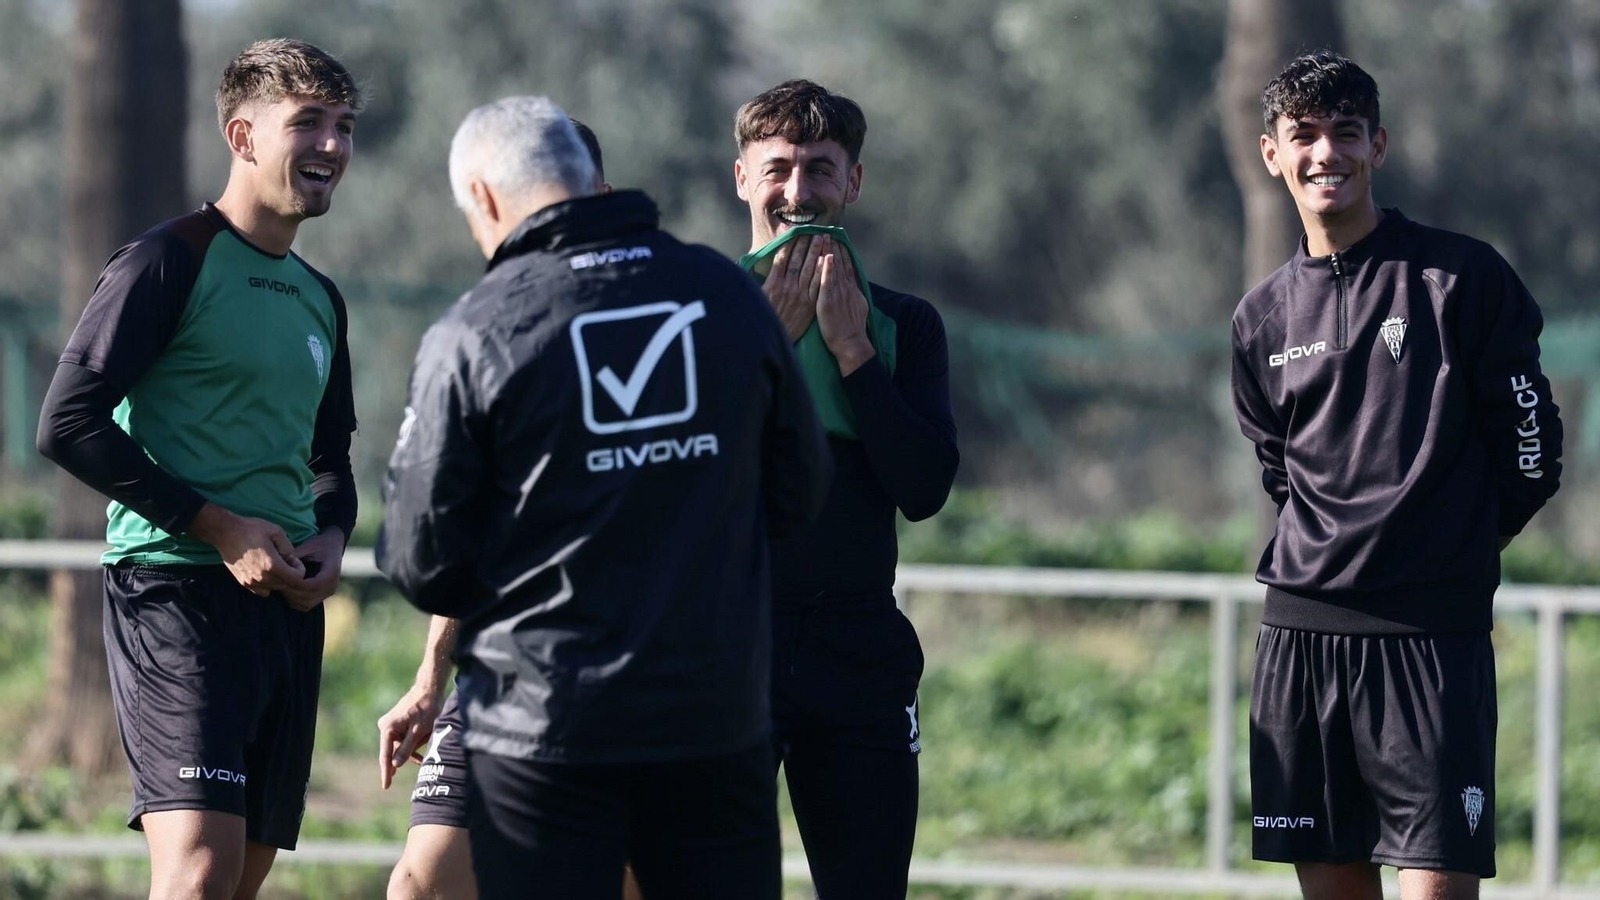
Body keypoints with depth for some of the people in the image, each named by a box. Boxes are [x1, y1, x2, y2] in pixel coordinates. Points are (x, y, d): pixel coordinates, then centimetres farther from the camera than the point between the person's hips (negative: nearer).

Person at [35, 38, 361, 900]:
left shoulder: (319, 299, 19)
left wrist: (330, 539, 5)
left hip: (287, 603, 8)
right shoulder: (169, 262, -6)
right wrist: (217, 526, -15)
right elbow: (68, 425, -12)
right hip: (176, 592, -8)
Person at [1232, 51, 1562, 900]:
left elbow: (1531, 450, 2)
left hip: (1432, 637, -5)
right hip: (1302, 631, 5)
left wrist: (1452, 549, 8)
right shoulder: (1264, 317, 12)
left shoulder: (1462, 278, -2)